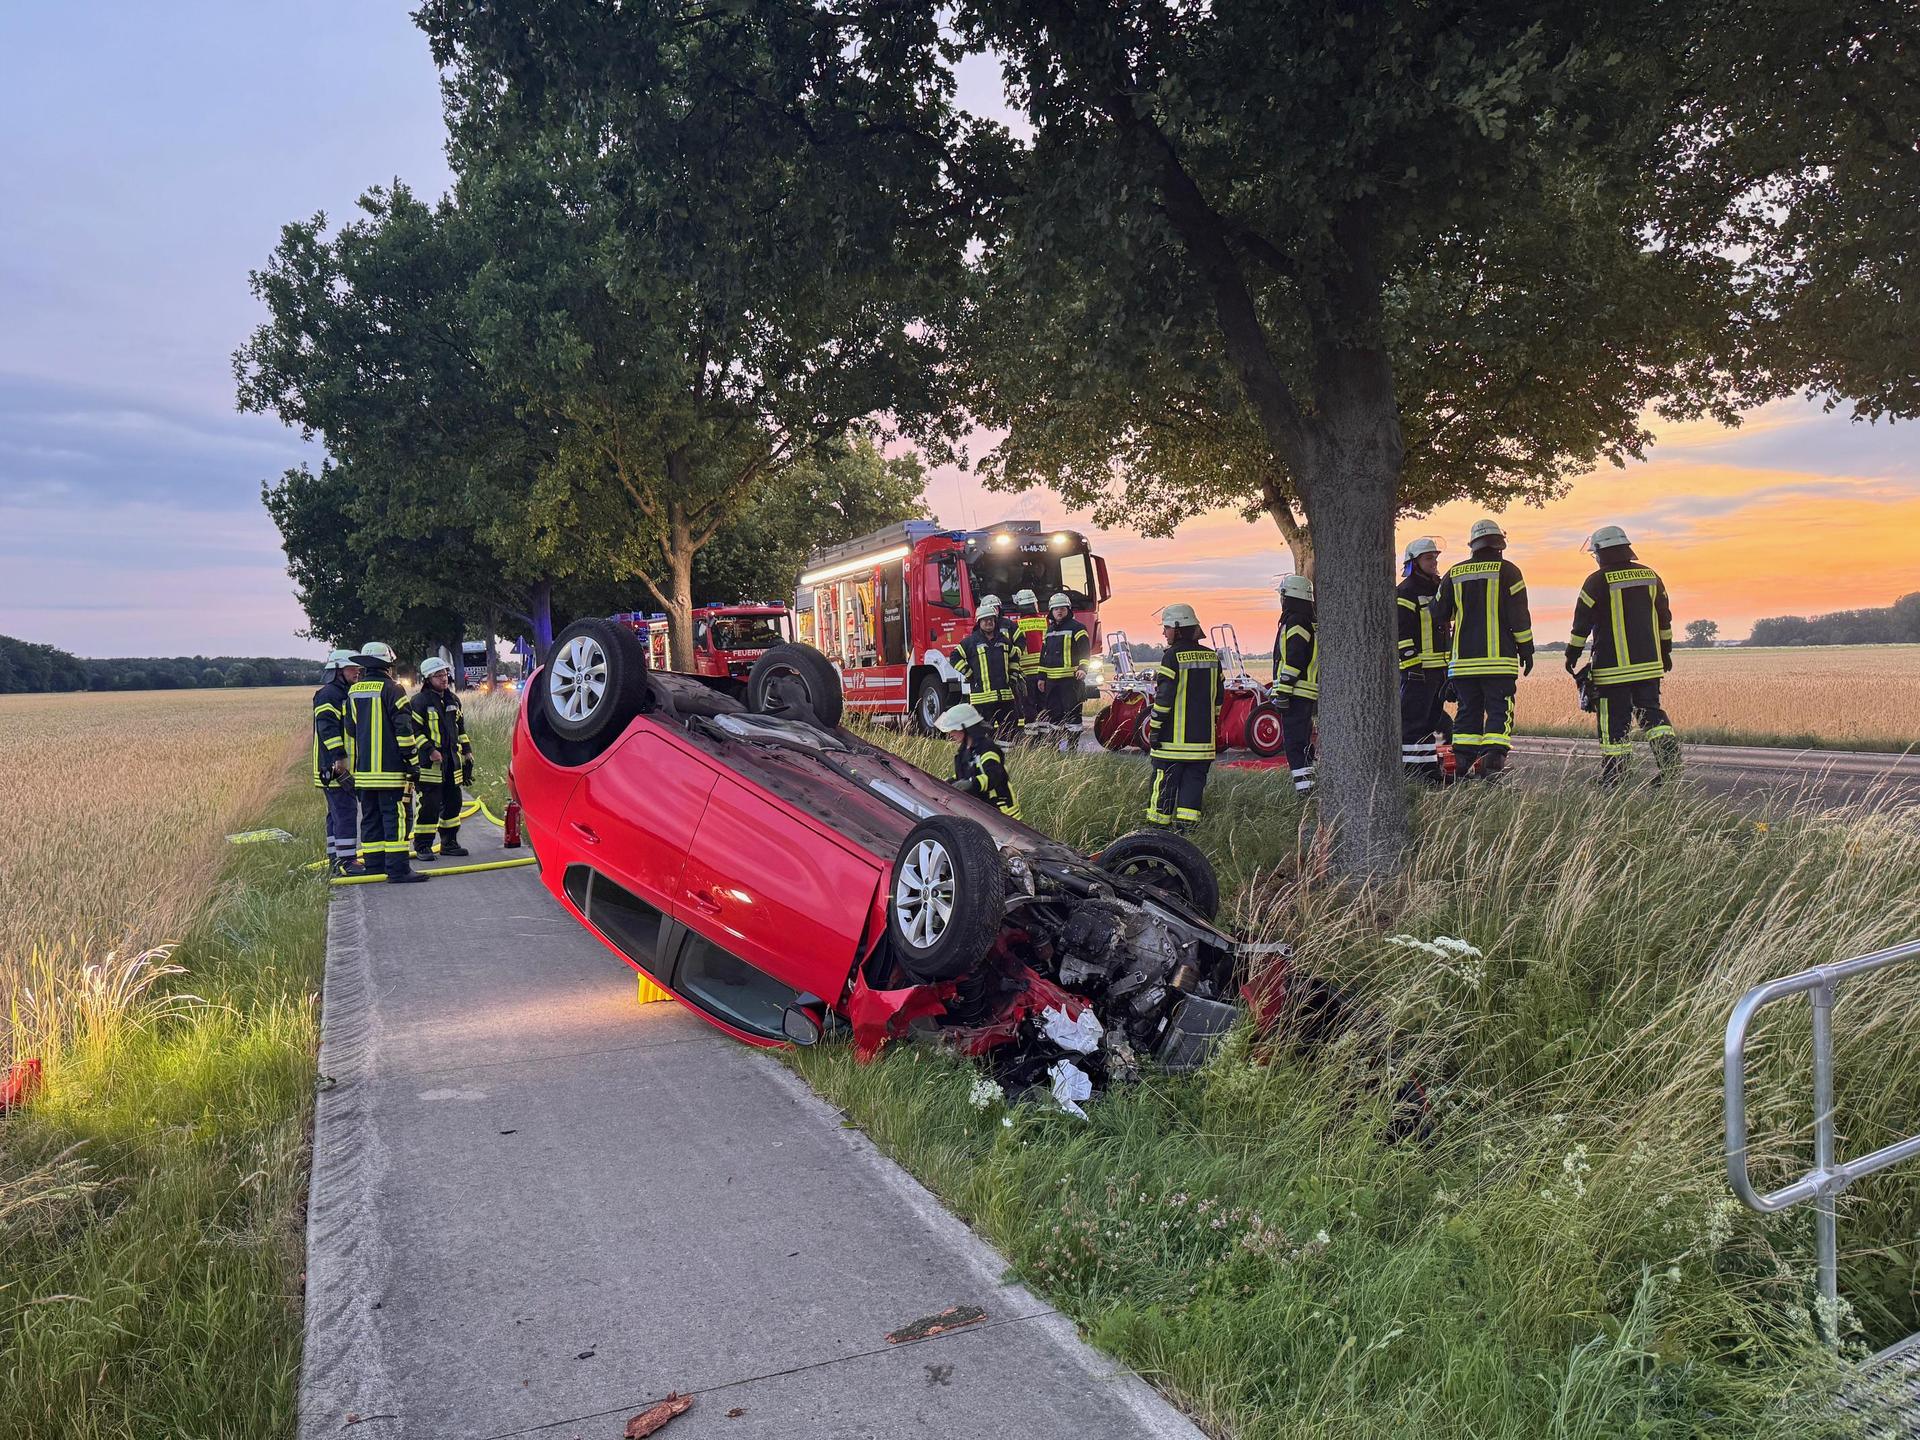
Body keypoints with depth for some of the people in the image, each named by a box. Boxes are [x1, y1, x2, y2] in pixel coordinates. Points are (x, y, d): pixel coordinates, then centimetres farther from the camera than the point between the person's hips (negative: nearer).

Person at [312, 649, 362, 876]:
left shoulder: (347, 695, 21)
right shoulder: (328, 695, -11)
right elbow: (328, 729, -22)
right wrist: (339, 758, -27)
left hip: (347, 767, 11)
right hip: (334, 769, -11)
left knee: (337, 814, 14)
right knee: (345, 813, -11)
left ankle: (334, 861, 19)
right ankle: (345, 861, -9)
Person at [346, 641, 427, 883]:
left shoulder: (353, 692, 13)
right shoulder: (391, 689, -8)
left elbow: (349, 732, 18)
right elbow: (404, 728, -13)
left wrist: (353, 767, 24)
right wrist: (412, 762, -7)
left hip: (364, 771, 7)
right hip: (390, 769, -7)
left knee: (370, 817, 12)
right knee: (395, 817, -6)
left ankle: (374, 866, 15)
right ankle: (398, 869, -9)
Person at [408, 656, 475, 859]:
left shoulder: (453, 700, 15)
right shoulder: (419, 702, -7)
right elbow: (414, 731, -10)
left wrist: (467, 752, 19)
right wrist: (430, 751, -18)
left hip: (452, 759, 7)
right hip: (430, 762, -7)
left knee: (453, 801, 12)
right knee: (430, 804, -8)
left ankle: (449, 842, 23)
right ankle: (422, 846, 0)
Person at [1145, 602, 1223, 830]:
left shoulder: (1172, 656, -11)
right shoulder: (1211, 657, 9)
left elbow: (1164, 696, -14)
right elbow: (1219, 694, 15)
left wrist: (1155, 727, -8)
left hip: (1174, 735, -6)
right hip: (1203, 737, 6)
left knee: (1165, 778, 2)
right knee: (1194, 779, 9)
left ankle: (1157, 822, 6)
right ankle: (1186, 822, 4)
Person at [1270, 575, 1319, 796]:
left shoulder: (1295, 622, -11)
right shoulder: (1311, 623, 20)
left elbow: (1294, 660, -19)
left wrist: (1283, 691, -19)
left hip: (1296, 693, -10)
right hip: (1308, 693, 10)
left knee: (1294, 740, -10)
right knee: (1303, 742, 15)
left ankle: (1304, 787, -13)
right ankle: (1309, 785, 19)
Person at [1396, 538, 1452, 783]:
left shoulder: (1438, 589, 20)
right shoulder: (1404, 592, -9)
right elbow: (1401, 633, -15)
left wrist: (1451, 662, 24)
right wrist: (1411, 666, -20)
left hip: (1440, 668, 9)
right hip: (1416, 669, -9)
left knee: (1432, 720, 12)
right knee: (1413, 721, -8)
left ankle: (1430, 767, 18)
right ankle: (1410, 770, -6)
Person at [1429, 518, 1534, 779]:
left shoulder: (1455, 574, 8)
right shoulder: (1507, 571, -2)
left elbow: (1438, 615, 15)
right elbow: (1519, 617, -4)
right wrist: (1526, 650, 4)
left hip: (1463, 660, 4)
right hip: (1498, 660, -4)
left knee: (1468, 712, 11)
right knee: (1499, 712, -2)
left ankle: (1462, 769, 8)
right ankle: (1492, 767, -13)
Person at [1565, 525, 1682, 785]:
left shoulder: (1598, 581, -9)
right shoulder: (1650, 576, 9)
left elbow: (1582, 621, -8)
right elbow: (1664, 617, 16)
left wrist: (1572, 653, 1)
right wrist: (1666, 651, 26)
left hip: (1613, 666, -5)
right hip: (1648, 663, 5)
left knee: (1614, 718, -1)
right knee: (1650, 711, 13)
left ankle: (1613, 775, 2)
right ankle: (1670, 759, -2)